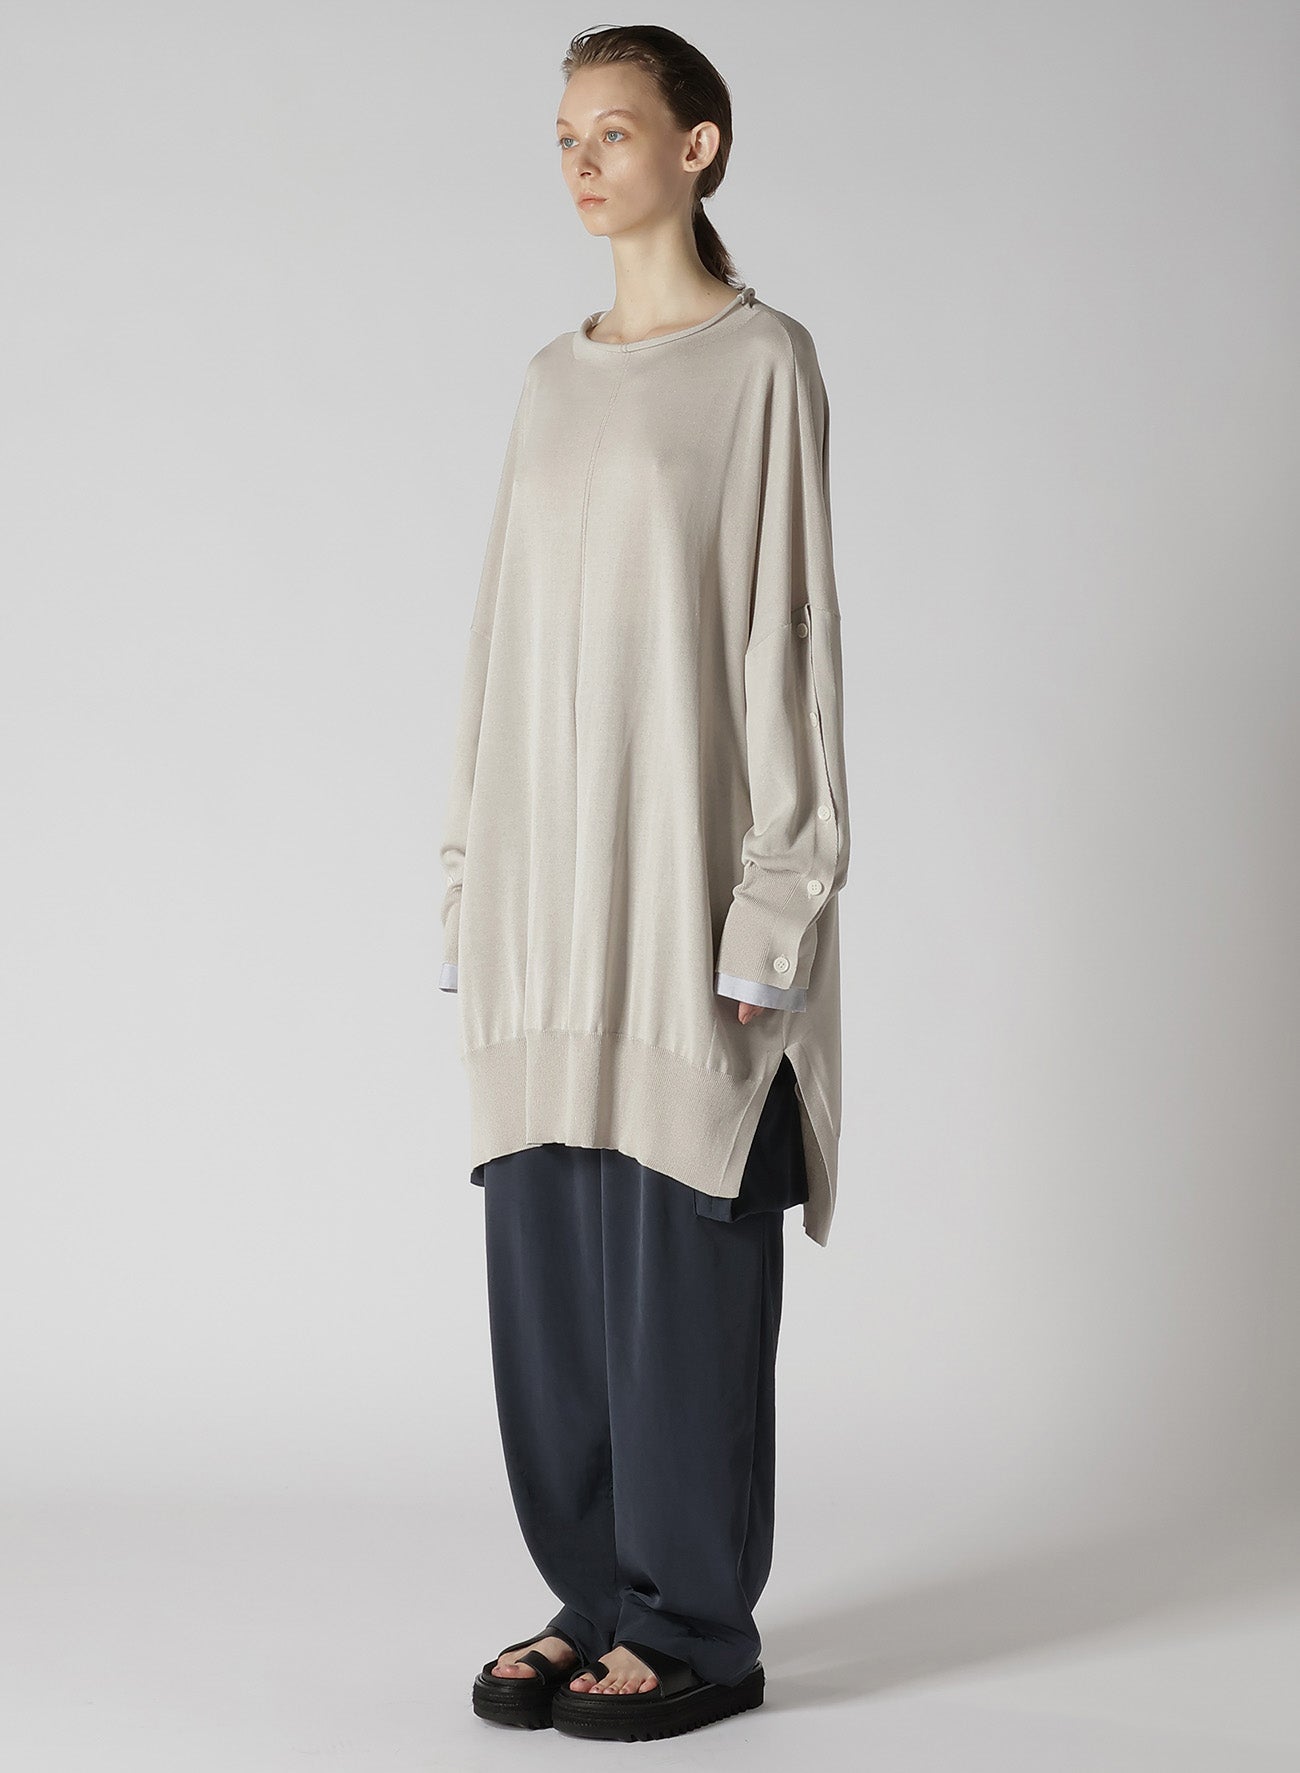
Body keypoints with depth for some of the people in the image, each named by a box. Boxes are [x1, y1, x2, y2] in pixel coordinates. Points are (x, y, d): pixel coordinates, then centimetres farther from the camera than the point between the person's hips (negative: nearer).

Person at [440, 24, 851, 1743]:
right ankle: (594, 1598, 19)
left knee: (683, 1256, -2)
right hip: (547, 885, 6)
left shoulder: (764, 362, -3)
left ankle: (698, 1628, 9)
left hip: (685, 873, -6)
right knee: (546, 1260, 7)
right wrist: (473, 869, 11)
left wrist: (774, 901, -13)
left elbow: (789, 630, -7)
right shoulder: (554, 378, 15)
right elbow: (508, 633, 16)